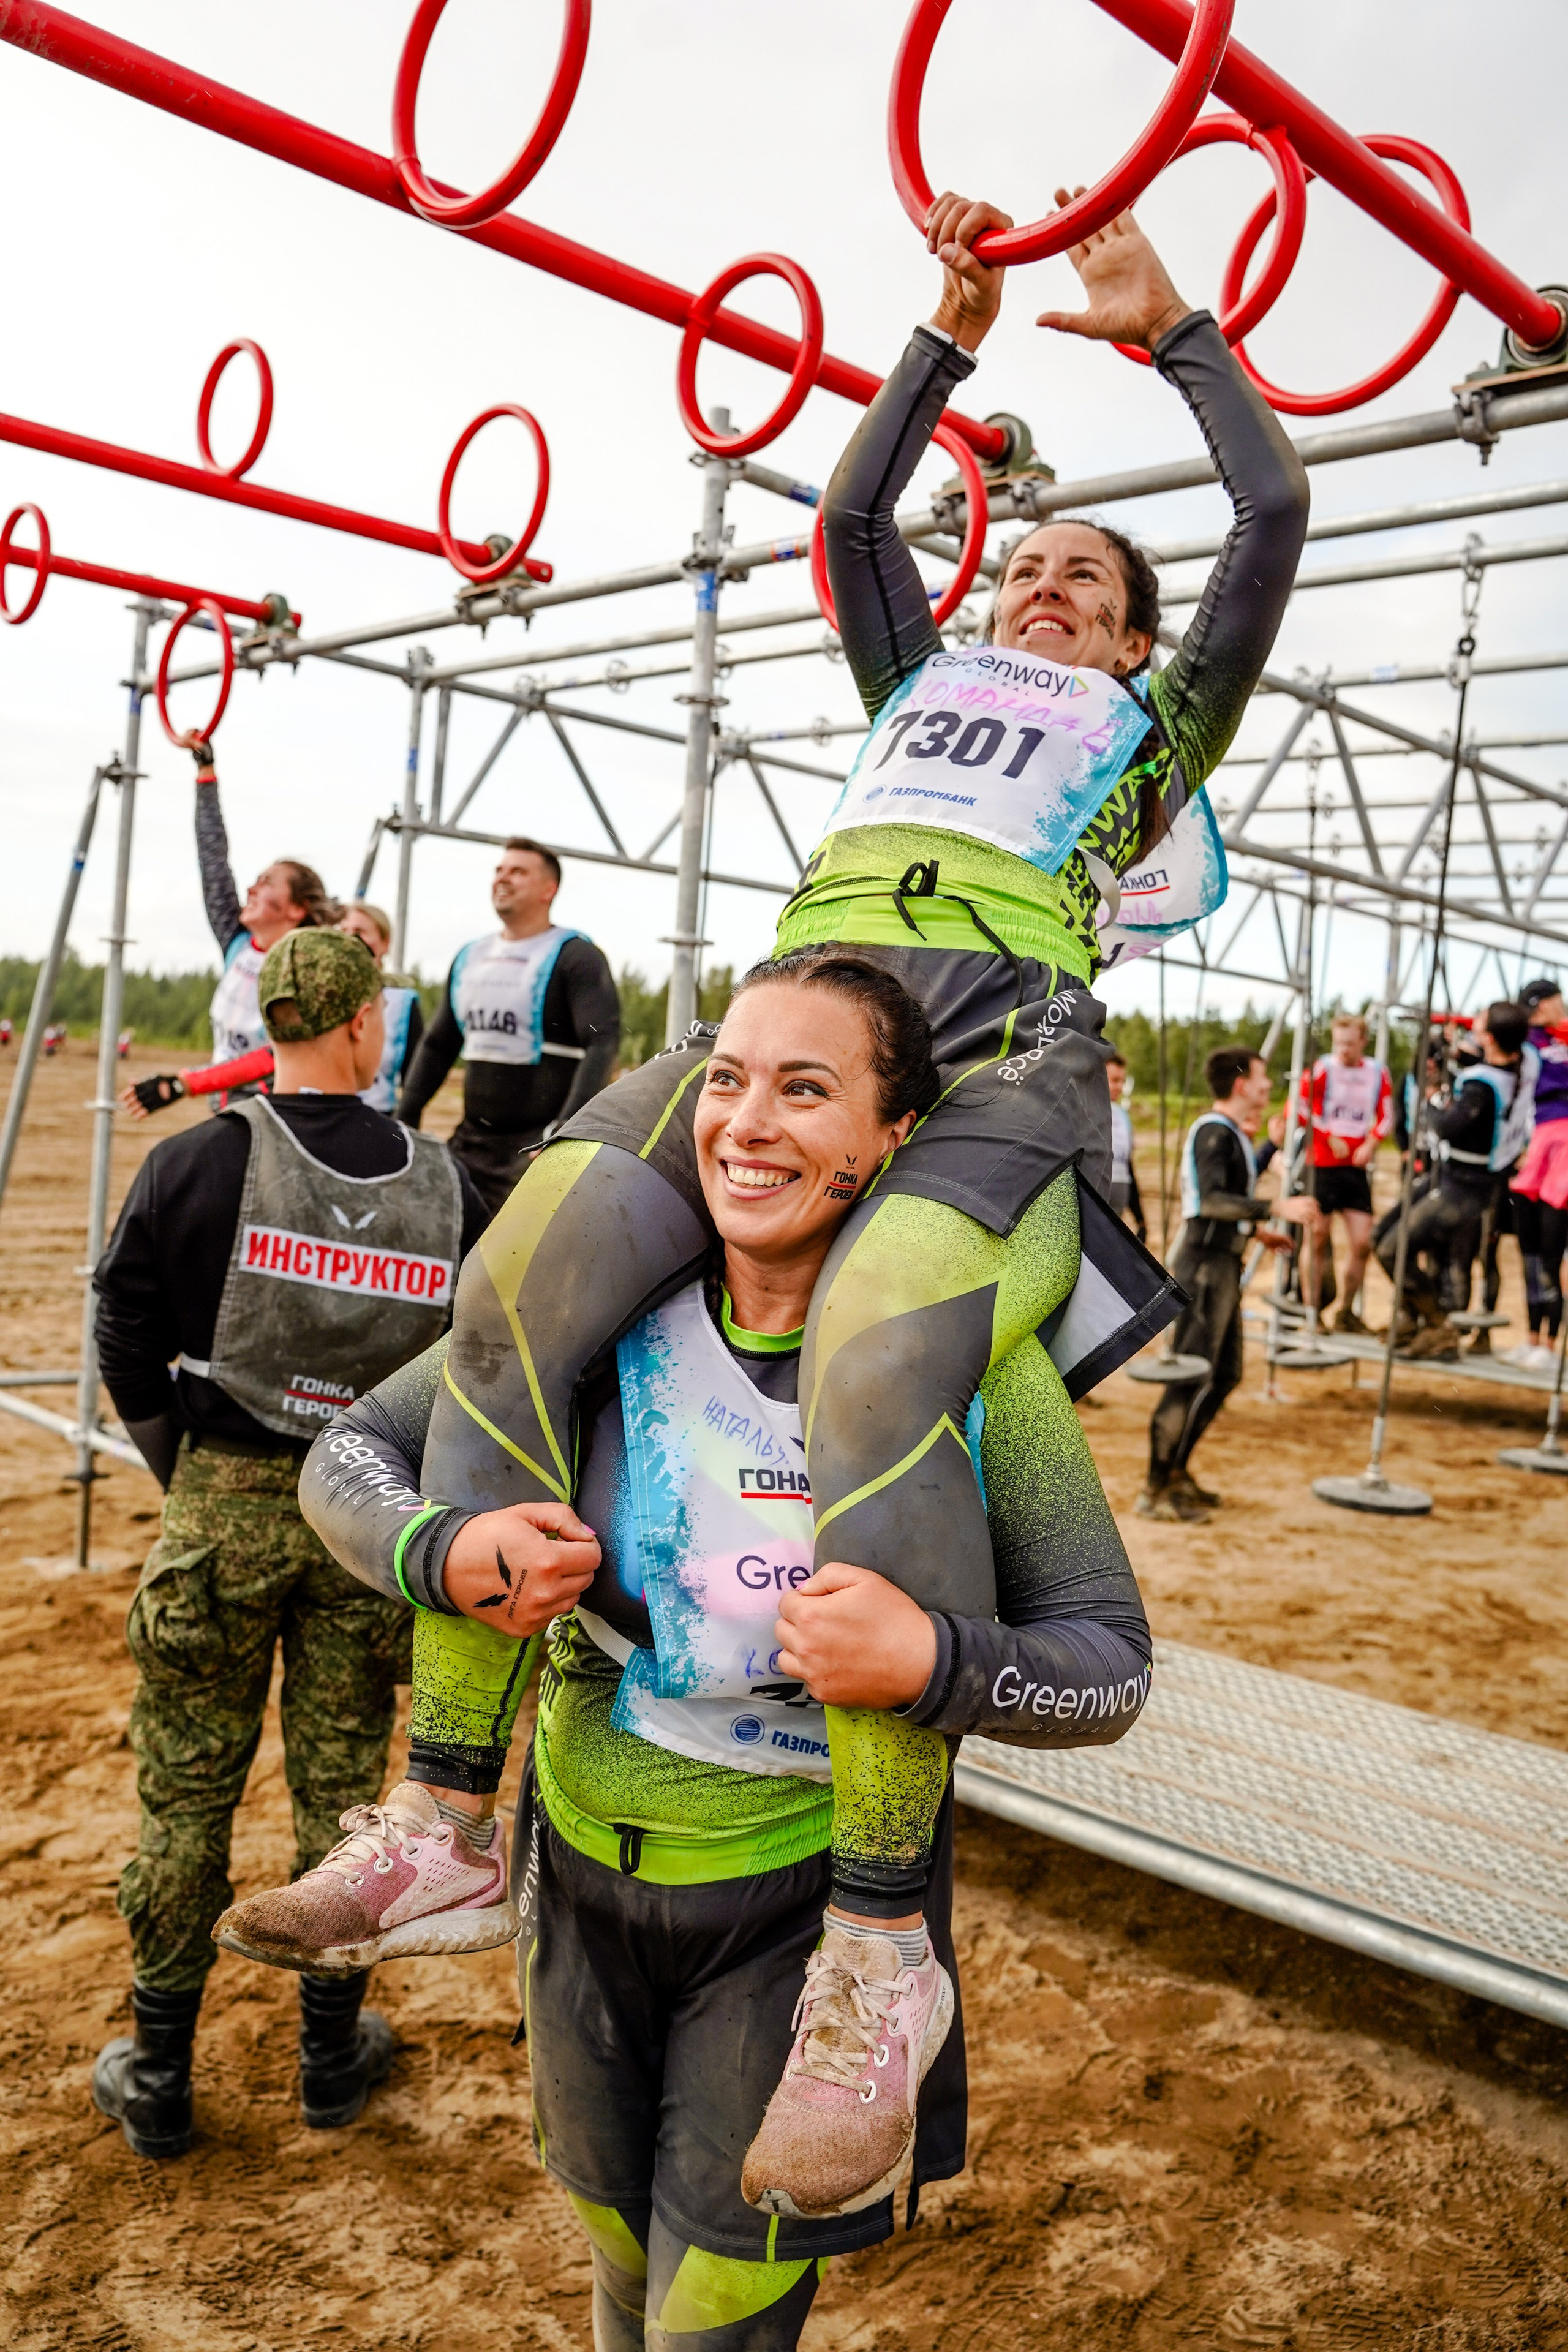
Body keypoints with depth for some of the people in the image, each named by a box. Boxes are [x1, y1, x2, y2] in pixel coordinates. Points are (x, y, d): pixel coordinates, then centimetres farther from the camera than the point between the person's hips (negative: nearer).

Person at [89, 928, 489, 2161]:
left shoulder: (195, 1165, -9)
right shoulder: (443, 1185, -4)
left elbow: (129, 1341, -3)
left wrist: (185, 1473, 12)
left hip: (223, 1503, -1)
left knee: (187, 1791, 12)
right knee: (341, 1785, 14)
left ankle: (158, 2076, 26)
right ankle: (333, 2054, 30)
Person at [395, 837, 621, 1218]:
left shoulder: (575, 956, -5)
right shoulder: (469, 957, 16)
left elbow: (602, 1045, -16)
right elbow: (437, 1045, 22)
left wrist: (567, 1130, -26)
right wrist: (405, 1121, 13)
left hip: (538, 1144, -7)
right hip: (472, 1143, 7)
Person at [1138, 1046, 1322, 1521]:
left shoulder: (1227, 1132, 17)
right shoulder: (1215, 1133, -15)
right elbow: (1213, 1200, -28)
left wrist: (1257, 1228, 31)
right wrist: (1277, 1209, -33)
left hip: (1221, 1261, 11)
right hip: (1207, 1264, -11)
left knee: (1224, 1374, 15)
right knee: (1193, 1377, -9)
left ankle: (1176, 1472, 23)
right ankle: (1157, 1490, -4)